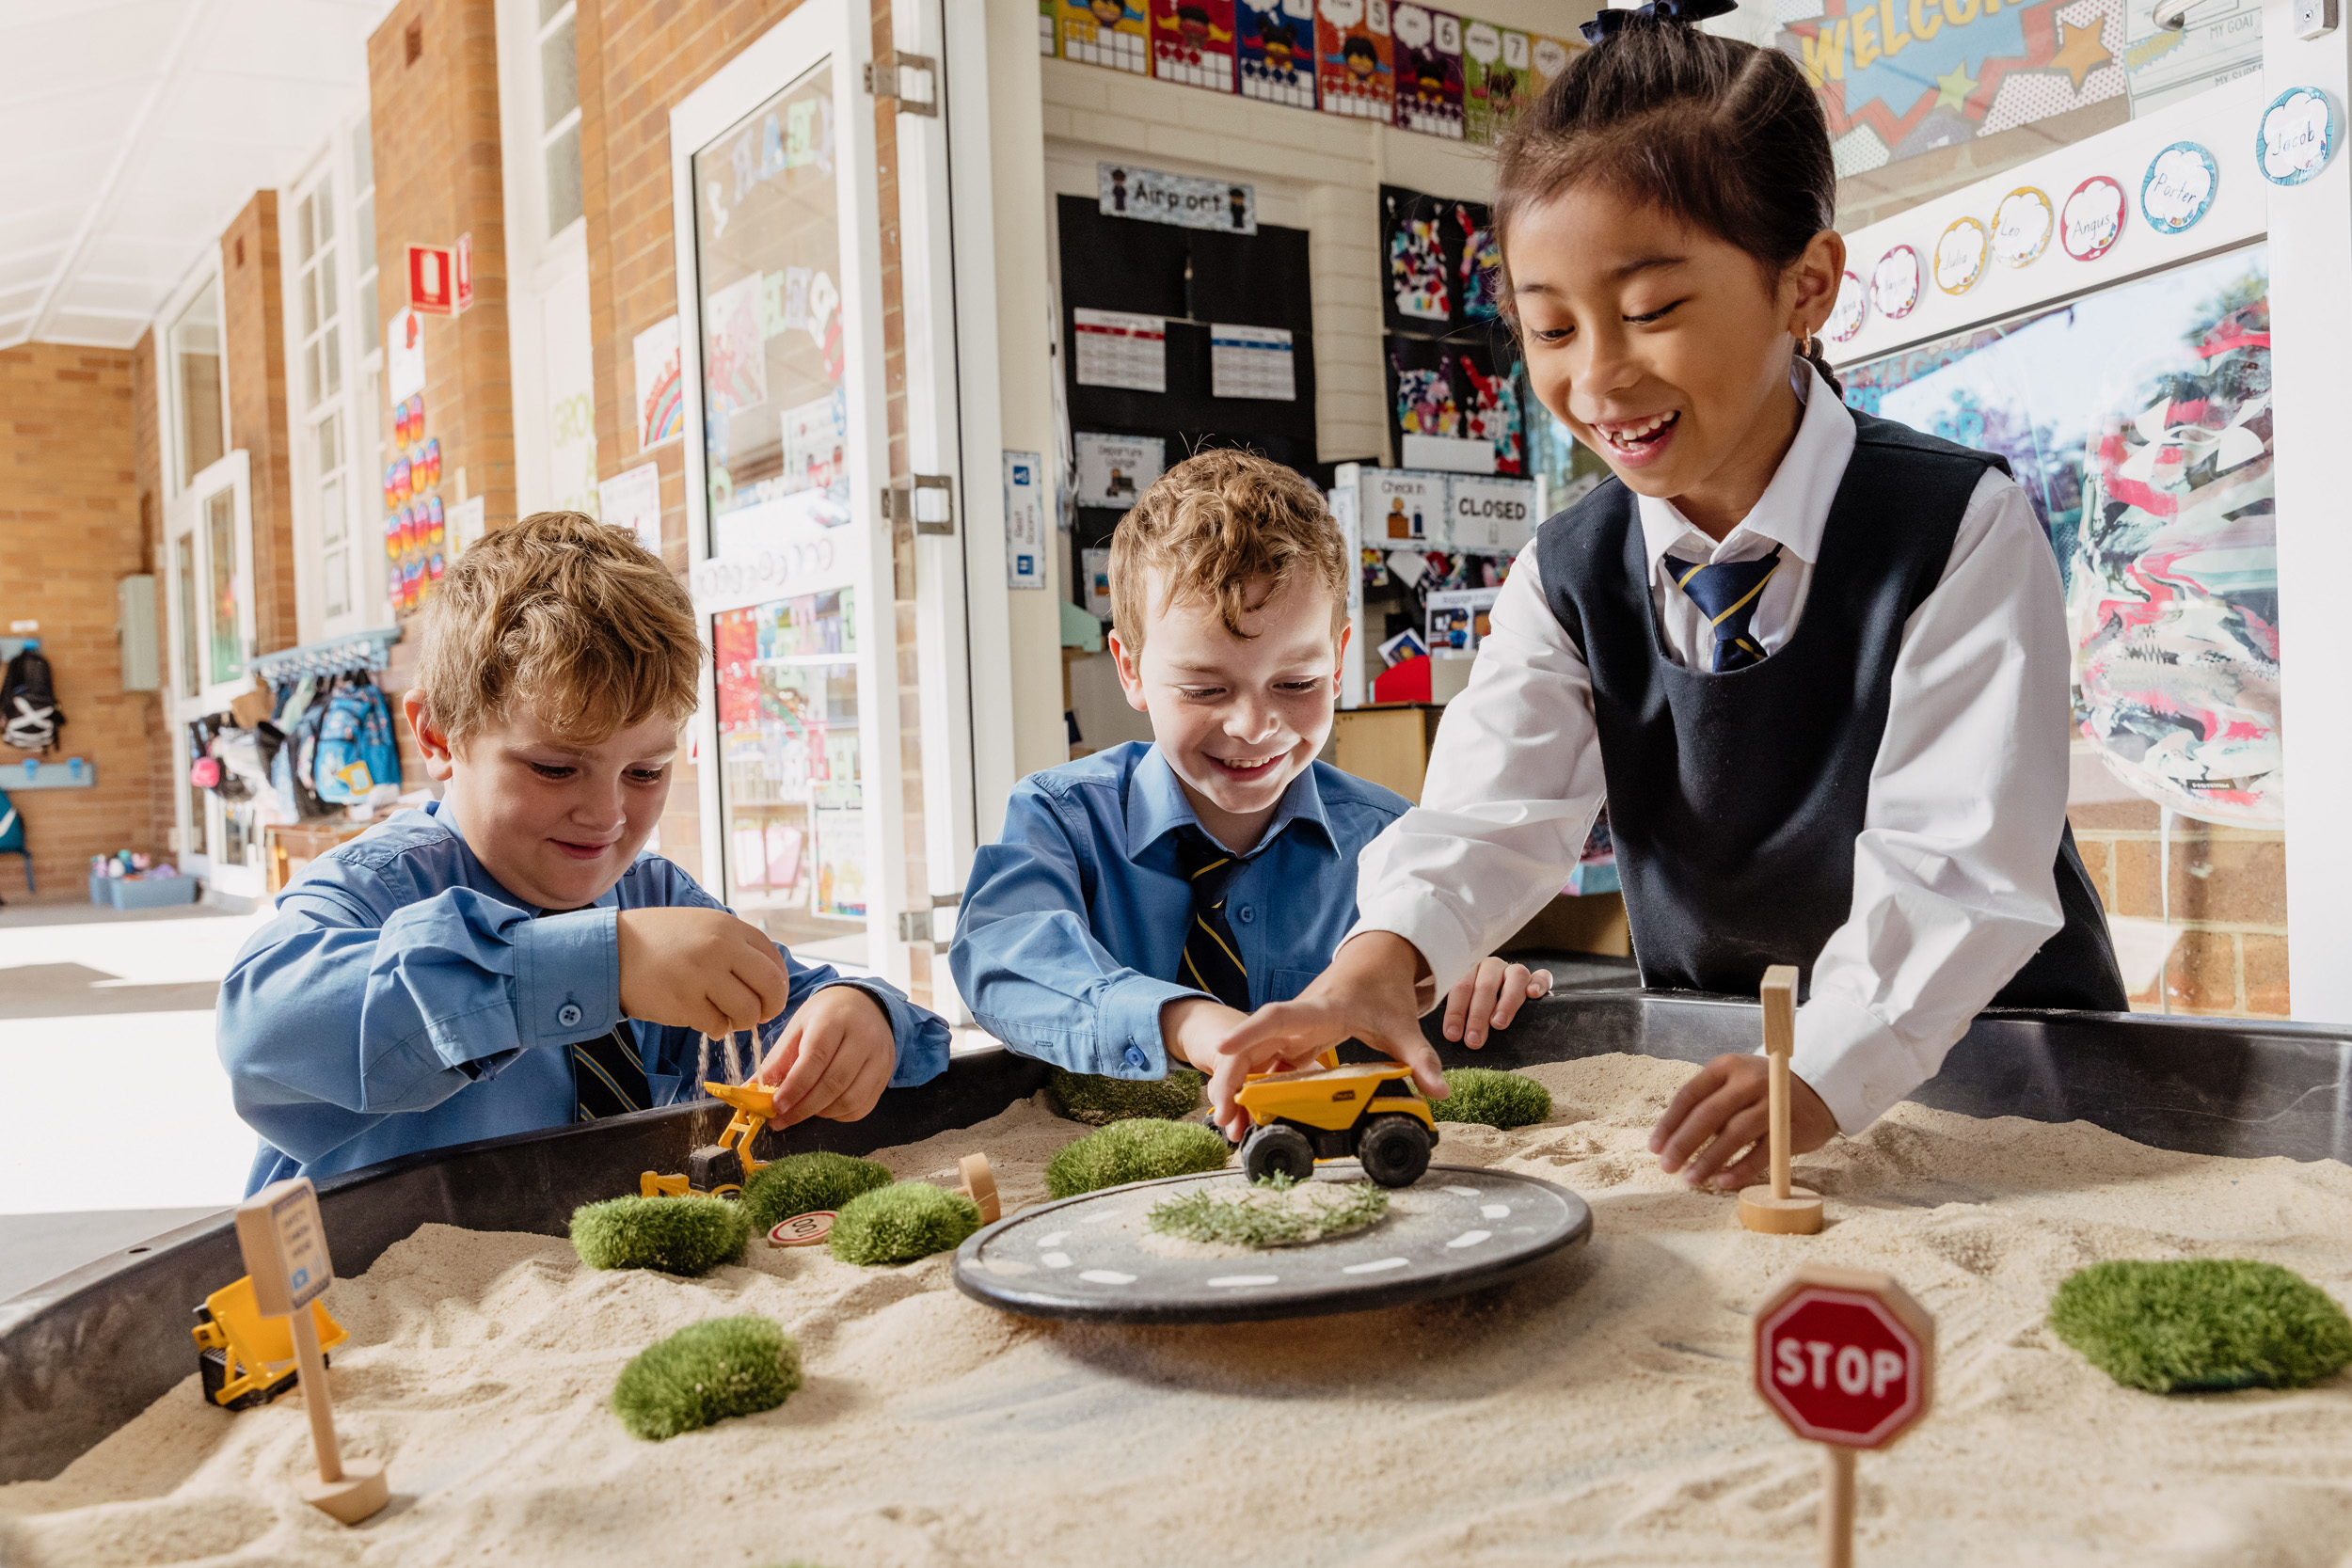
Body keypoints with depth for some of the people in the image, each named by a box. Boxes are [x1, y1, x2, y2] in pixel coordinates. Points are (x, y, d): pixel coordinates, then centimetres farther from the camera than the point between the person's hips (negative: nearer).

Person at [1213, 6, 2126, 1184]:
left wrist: (1827, 1069, -37)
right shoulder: (1566, 577, -2)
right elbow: (1496, 809, -14)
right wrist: (1383, 956, -35)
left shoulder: (1962, 528, -13)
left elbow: (1955, 856, -22)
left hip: (1987, 1042, -2)